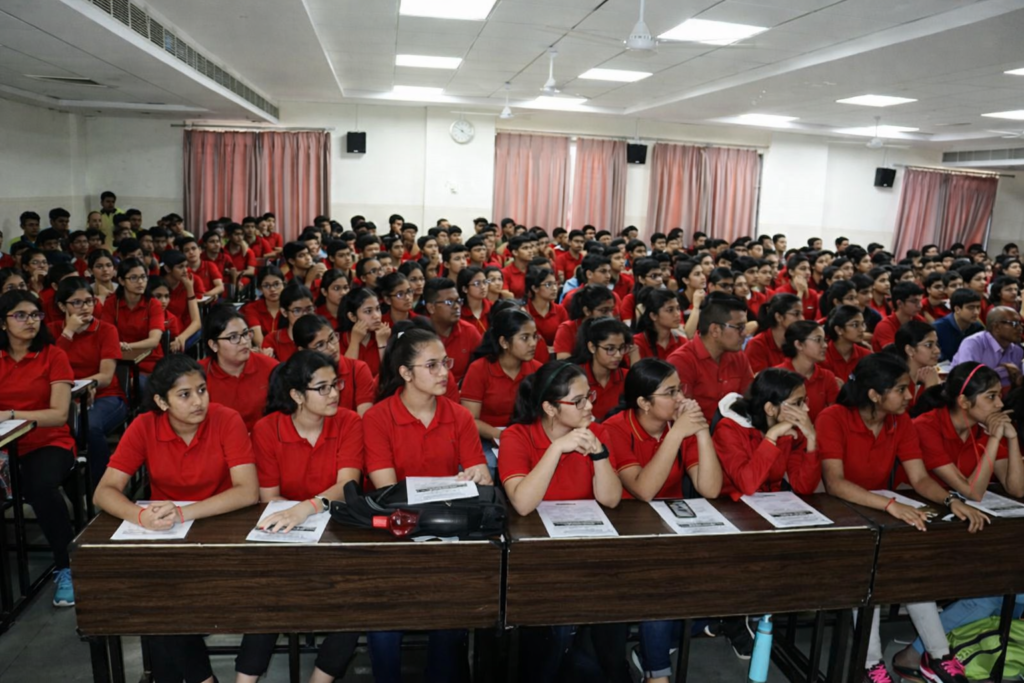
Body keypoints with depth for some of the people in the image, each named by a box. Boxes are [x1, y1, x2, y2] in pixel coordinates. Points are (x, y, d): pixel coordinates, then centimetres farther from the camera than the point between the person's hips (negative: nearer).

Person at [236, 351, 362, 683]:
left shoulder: (349, 422, -7)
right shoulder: (266, 430, -7)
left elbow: (347, 485, -18)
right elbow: (269, 497, -5)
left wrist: (309, 508, -39)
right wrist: (325, 505, -21)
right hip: (286, 534, 0)